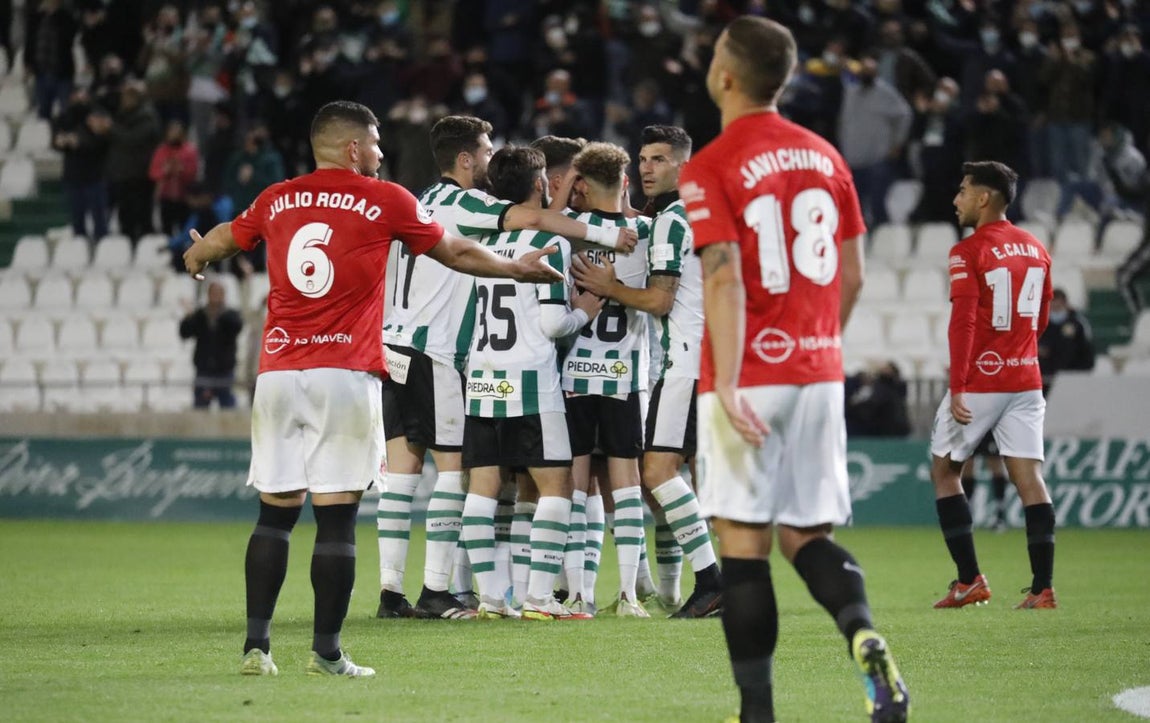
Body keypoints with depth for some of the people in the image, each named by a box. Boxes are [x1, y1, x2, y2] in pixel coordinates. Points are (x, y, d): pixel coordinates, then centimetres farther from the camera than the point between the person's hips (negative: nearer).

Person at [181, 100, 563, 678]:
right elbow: (457, 253, 16)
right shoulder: (385, 201, 3)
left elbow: (222, 240, 32)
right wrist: (516, 268, 34)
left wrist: (197, 258, 56)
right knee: (337, 517, -1)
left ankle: (256, 646, 3)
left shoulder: (276, 201, 12)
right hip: (344, 376, -4)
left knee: (274, 513, 7)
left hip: (277, 373, 4)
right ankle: (327, 652, -2)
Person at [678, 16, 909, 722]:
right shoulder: (824, 156, 9)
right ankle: (864, 634, -17)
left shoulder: (710, 169, -8)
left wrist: (727, 382, -23)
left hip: (751, 376, -5)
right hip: (819, 373, 5)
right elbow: (853, 277, 13)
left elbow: (724, 277, -19)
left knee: (743, 545, 0)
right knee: (807, 537, 11)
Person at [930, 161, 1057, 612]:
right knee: (1029, 476, 1)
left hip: (980, 382, -6)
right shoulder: (1036, 251, 11)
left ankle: (970, 581, 3)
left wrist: (957, 387, -17)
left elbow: (963, 322, -17)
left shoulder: (969, 252, -10)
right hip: (1025, 380, 6)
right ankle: (1043, 588, -6)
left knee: (944, 470, 8)